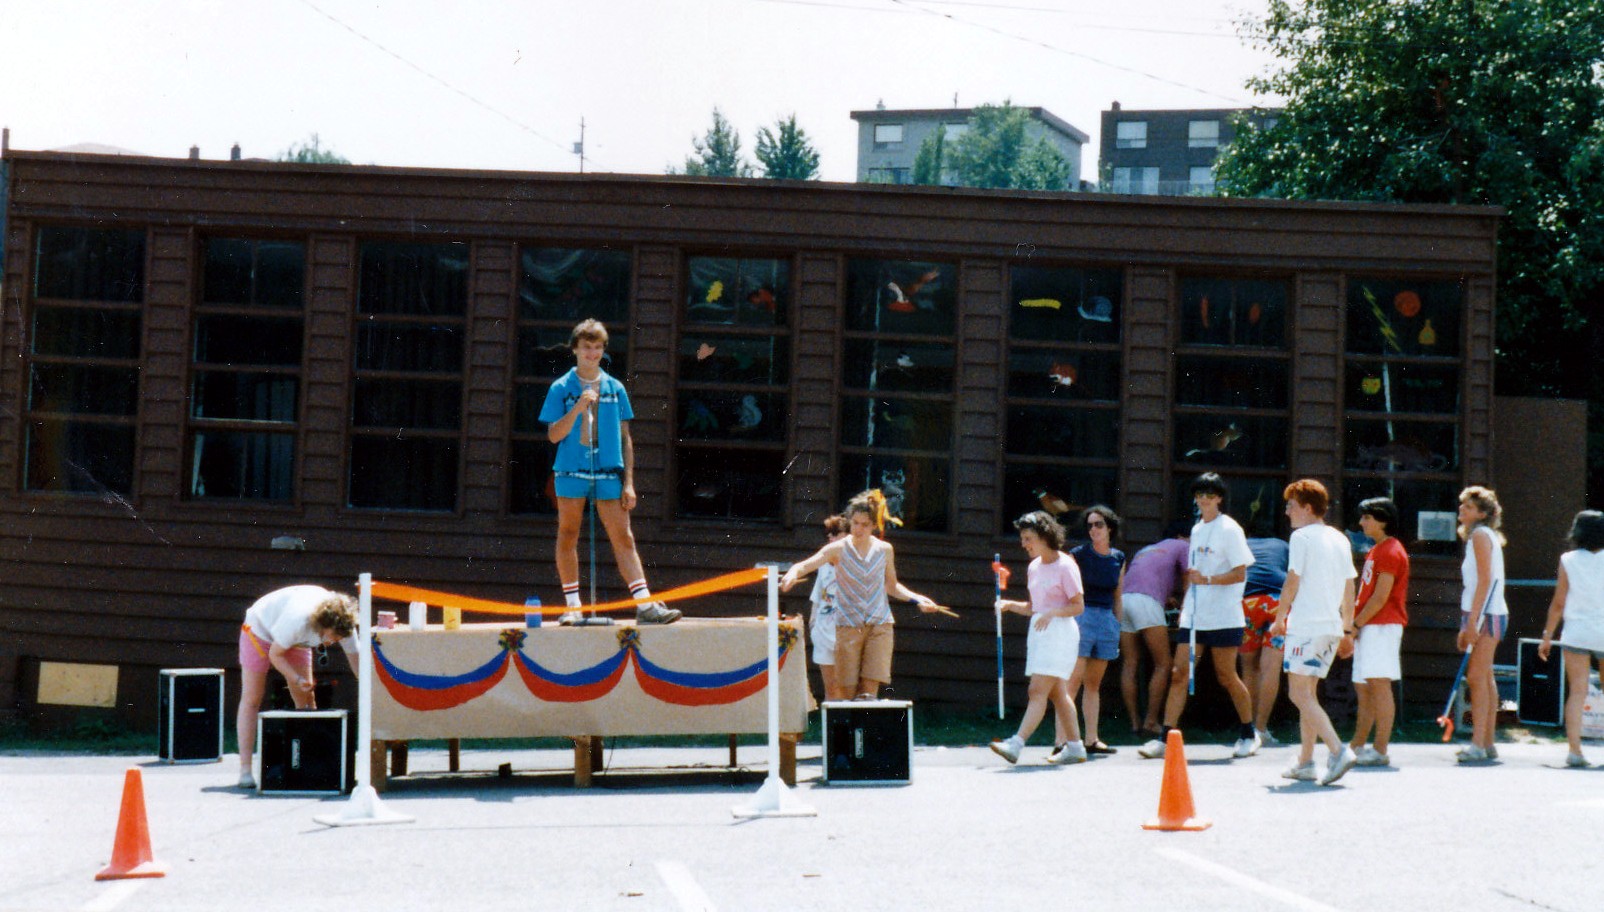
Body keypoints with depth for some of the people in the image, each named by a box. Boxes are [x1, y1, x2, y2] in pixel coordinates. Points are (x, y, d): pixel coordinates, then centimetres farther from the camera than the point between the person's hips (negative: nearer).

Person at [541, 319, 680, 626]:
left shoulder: (615, 388, 10)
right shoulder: (561, 388, 4)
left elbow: (625, 439, 11)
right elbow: (553, 435, -3)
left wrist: (628, 482, 5)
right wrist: (577, 409, -17)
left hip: (608, 474, 1)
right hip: (571, 471, -1)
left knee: (623, 538, -3)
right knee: (568, 537, 4)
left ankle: (645, 606, -9)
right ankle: (572, 607, 13)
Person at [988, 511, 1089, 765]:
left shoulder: (1065, 566, -9)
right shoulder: (1034, 568, 14)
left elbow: (1078, 606, -10)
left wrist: (1051, 613, -24)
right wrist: (1009, 605, 2)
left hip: (1060, 632, -9)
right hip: (1039, 633, 9)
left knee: (1038, 690, -14)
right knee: (1057, 694, 10)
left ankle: (1016, 744, -22)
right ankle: (1074, 747, 16)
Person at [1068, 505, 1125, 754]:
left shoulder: (1118, 558, 12)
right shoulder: (1079, 555, -2)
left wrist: (1117, 627, 16)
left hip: (1107, 620, 5)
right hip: (1082, 618, -5)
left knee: (1094, 684, 10)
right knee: (1072, 682, -11)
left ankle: (1091, 739, 13)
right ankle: (1062, 740, -16)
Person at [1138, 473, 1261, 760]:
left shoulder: (1229, 529, -7)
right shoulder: (1197, 530, 15)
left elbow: (1240, 574, -12)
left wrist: (1207, 579, -23)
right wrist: (1184, 604, 17)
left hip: (1223, 617, -6)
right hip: (1194, 615, 6)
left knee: (1227, 677, 2)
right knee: (1179, 673, -2)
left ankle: (1249, 734, 20)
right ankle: (1165, 738, -5)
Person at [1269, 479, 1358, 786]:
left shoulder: (1301, 537, -7)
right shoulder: (1340, 540, 15)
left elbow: (1292, 582, -9)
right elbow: (1349, 588, 17)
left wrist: (1280, 619, 2)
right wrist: (1347, 628, 23)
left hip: (1306, 626, -8)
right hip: (1332, 627, 8)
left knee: (1300, 694, -9)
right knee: (1308, 693, 16)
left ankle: (1339, 751, -24)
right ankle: (1305, 763, 17)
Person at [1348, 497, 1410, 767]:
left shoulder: (1390, 552, -11)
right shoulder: (1376, 551, 21)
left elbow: (1381, 597, -17)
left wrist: (1355, 625, -14)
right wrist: (1355, 626, 16)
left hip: (1382, 624, -11)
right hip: (1369, 628, 11)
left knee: (1379, 684, -12)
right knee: (1363, 687, 14)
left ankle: (1380, 750, -15)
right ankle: (1358, 745, 22)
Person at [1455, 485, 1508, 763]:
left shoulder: (1481, 534, -9)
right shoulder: (1477, 536, 19)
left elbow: (1485, 580, -18)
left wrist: (1473, 620, -22)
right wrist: (1467, 625, 20)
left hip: (1486, 615, -10)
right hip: (1482, 615, 10)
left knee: (1477, 677, -13)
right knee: (1484, 679, 10)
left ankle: (1478, 745, -17)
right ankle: (1487, 744, 14)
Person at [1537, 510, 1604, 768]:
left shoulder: (1568, 561, 0)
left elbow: (1558, 604, 1)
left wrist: (1547, 636, 9)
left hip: (1576, 633, 0)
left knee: (1576, 691, -2)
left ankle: (1574, 749, -11)